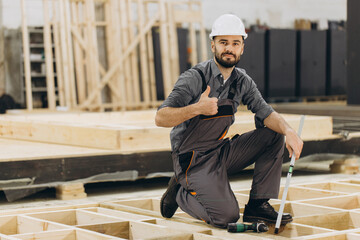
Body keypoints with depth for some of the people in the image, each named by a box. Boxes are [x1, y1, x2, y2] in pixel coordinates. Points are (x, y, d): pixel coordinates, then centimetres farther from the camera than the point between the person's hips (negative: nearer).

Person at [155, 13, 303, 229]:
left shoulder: (242, 81, 3)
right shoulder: (194, 78, -16)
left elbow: (266, 113, -4)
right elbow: (161, 118, -23)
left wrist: (288, 131, -25)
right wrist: (197, 108, -39)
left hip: (221, 152, 7)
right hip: (192, 159, -7)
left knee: (273, 135, -5)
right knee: (227, 217, -21)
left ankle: (258, 205, -1)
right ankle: (180, 193, 7)